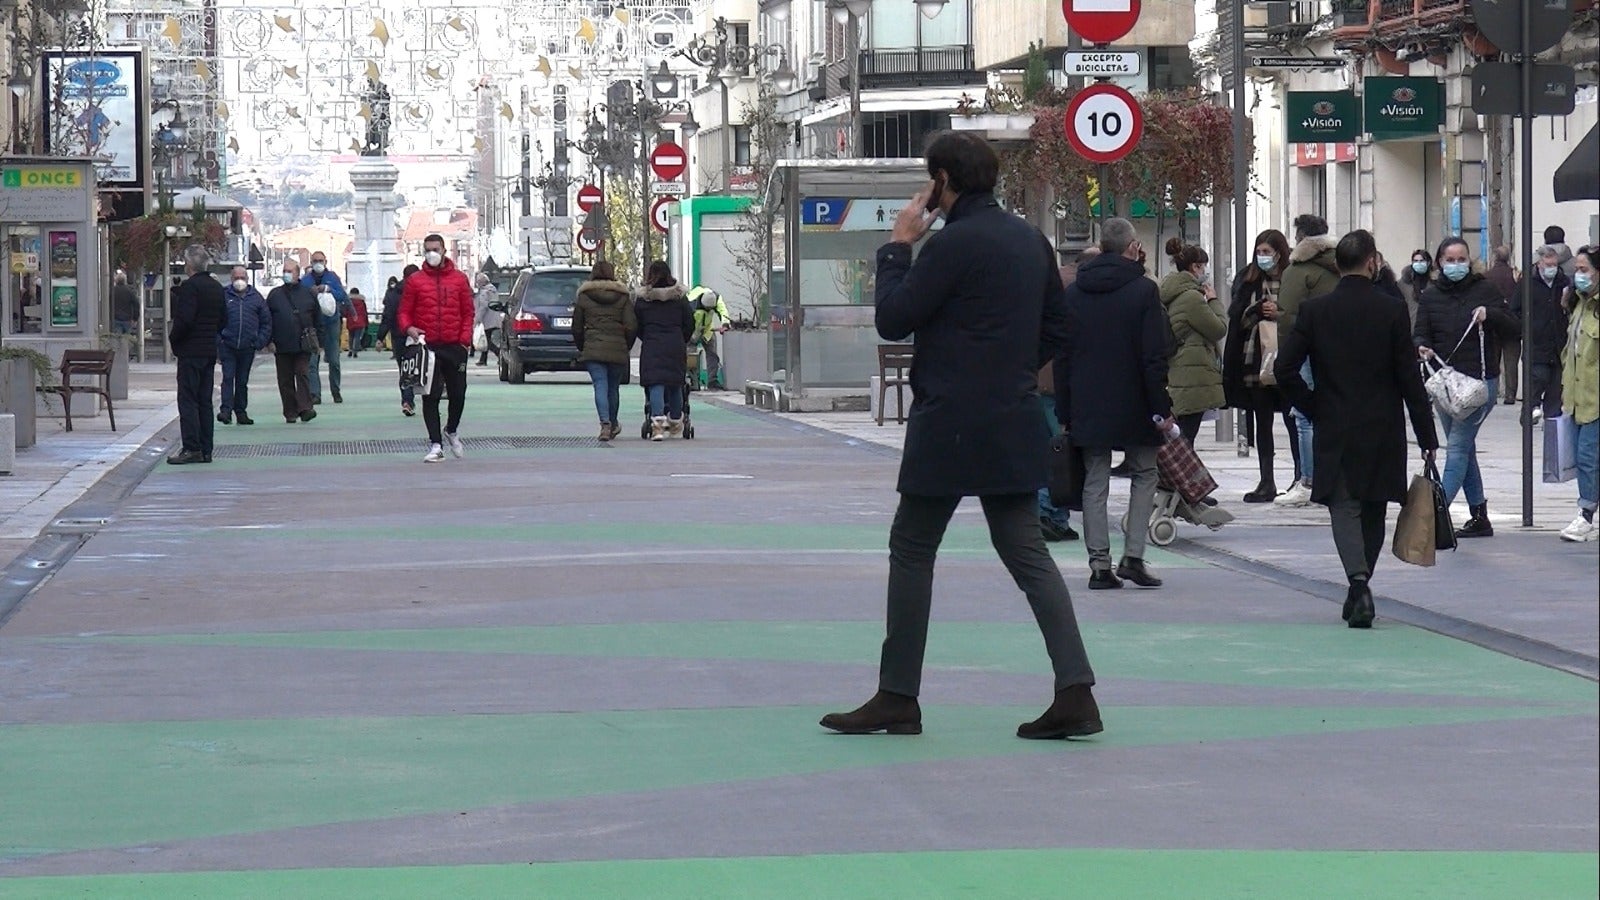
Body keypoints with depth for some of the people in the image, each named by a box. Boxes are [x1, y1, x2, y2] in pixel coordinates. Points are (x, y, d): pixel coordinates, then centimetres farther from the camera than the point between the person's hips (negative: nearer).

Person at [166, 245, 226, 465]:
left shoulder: (189, 287, -15)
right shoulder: (217, 288, 10)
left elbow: (184, 320, -21)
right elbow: (224, 320, 15)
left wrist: (174, 341, -7)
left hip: (190, 351, -8)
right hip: (210, 351, 8)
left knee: (188, 400, -6)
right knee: (205, 401, 10)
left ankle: (191, 448, -10)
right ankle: (205, 450, 11)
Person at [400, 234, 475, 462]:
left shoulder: (459, 279, 7)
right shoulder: (415, 281, 5)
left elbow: (468, 312, 9)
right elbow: (405, 311, 7)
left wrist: (465, 339, -2)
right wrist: (409, 328, -13)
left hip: (455, 347, 1)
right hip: (427, 346, -1)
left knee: (458, 394, 5)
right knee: (430, 396, -3)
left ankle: (452, 431, 33)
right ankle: (435, 445, 1)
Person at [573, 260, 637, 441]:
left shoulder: (584, 297, 4)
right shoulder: (622, 297, 5)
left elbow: (576, 328, 8)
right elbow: (632, 326, -2)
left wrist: (582, 348, 22)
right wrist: (626, 346, 12)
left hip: (593, 349, -1)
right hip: (618, 349, 1)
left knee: (600, 386, -7)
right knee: (613, 388, 15)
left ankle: (605, 423, -26)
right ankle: (613, 425, 29)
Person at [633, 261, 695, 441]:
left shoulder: (642, 299, 0)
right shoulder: (679, 297, 4)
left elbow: (637, 325, 5)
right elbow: (690, 324, 7)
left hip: (651, 346, -2)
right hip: (676, 345, 2)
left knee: (655, 385, -7)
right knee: (675, 385, 16)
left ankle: (658, 423, -23)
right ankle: (675, 423, 27)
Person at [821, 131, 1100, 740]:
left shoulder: (954, 244, -16)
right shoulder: (1030, 240, 9)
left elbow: (892, 320, -12)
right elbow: (1056, 328, 18)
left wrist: (897, 246, -2)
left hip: (951, 426, -7)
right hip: (1013, 425, 7)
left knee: (911, 550, 5)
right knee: (1025, 551, 8)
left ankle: (897, 698, 9)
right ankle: (1075, 693, -1)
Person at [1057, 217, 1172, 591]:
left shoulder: (1074, 292, 5)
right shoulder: (1143, 290, -7)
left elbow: (1062, 356, 7)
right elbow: (1155, 355, -12)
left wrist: (1065, 413, 11)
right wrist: (1161, 407, -7)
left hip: (1087, 408, 3)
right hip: (1133, 406, -3)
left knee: (1095, 483, 7)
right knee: (1145, 475, 11)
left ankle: (1099, 563, 1)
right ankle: (1133, 557, 2)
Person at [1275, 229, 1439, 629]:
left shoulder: (1314, 310, -3)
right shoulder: (1392, 310, -6)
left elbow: (1284, 368, -7)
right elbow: (1409, 377, -5)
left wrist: (1313, 407, 7)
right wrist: (1426, 435, 1)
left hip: (1334, 431, 0)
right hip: (1383, 431, 0)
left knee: (1344, 507, -1)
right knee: (1373, 511, 14)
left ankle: (1359, 582, -24)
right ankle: (1360, 593, 22)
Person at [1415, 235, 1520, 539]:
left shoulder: (1485, 289, -1)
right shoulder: (1430, 296, 7)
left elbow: (1511, 328, 0)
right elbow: (1420, 334, 2)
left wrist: (1491, 315, -19)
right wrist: (1422, 348, -20)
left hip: (1480, 380, -5)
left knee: (1458, 447, -12)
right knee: (1464, 449, 11)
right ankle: (1479, 517, 19)